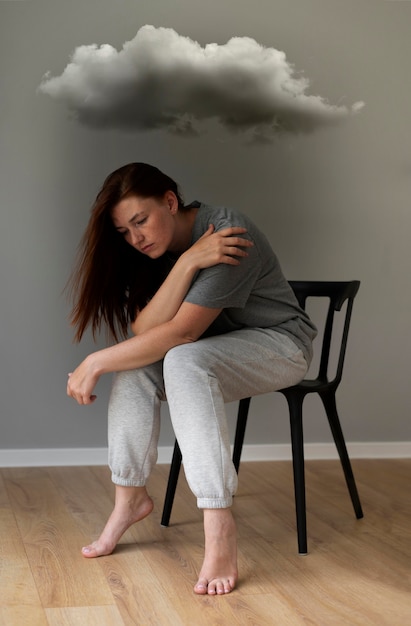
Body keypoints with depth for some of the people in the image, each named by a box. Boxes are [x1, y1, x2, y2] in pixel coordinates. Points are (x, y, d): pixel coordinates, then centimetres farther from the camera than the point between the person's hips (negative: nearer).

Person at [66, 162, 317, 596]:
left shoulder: (226, 233, -26)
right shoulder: (154, 250, -2)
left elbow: (180, 332, -31)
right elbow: (144, 329, -18)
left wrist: (96, 363, -27)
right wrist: (186, 264, -30)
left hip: (280, 345, -7)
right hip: (212, 351, 7)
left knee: (183, 360, -34)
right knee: (137, 358, -18)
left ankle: (219, 533, -40)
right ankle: (130, 495, -10)